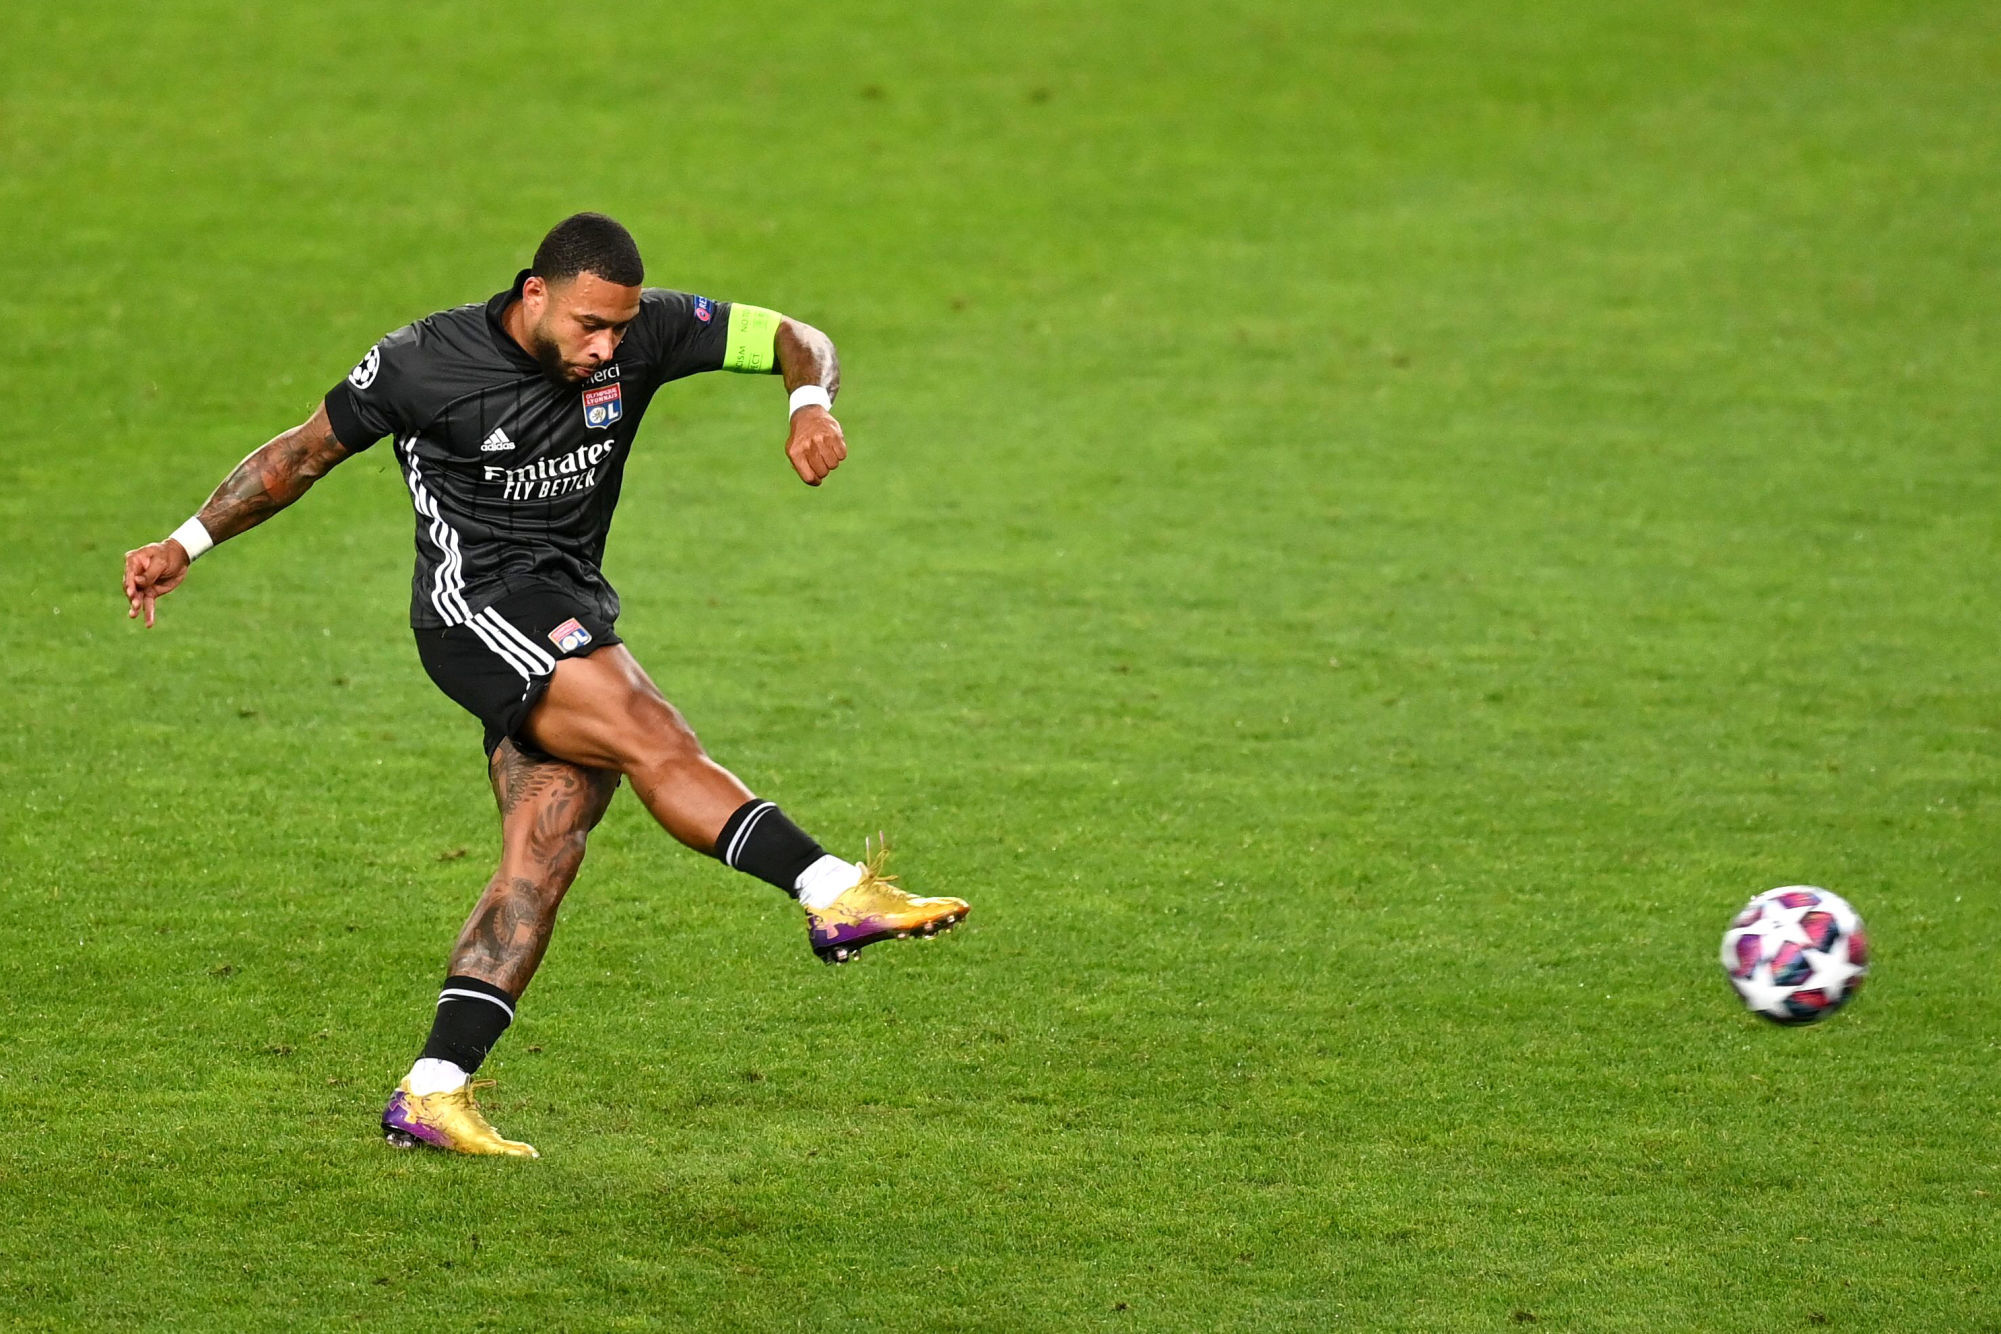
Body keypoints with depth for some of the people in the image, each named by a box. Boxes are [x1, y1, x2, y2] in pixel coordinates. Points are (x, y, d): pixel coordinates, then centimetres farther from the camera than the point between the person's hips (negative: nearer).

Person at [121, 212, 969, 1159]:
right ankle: (836, 895, -31)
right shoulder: (424, 363, -10)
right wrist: (186, 545, 6)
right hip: (478, 603, -6)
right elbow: (305, 452, 4)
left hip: (573, 625, 6)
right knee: (657, 742, -25)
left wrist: (811, 405, -20)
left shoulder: (641, 330, -2)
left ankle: (430, 1095, -8)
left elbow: (790, 338, 3)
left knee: (542, 861, -7)